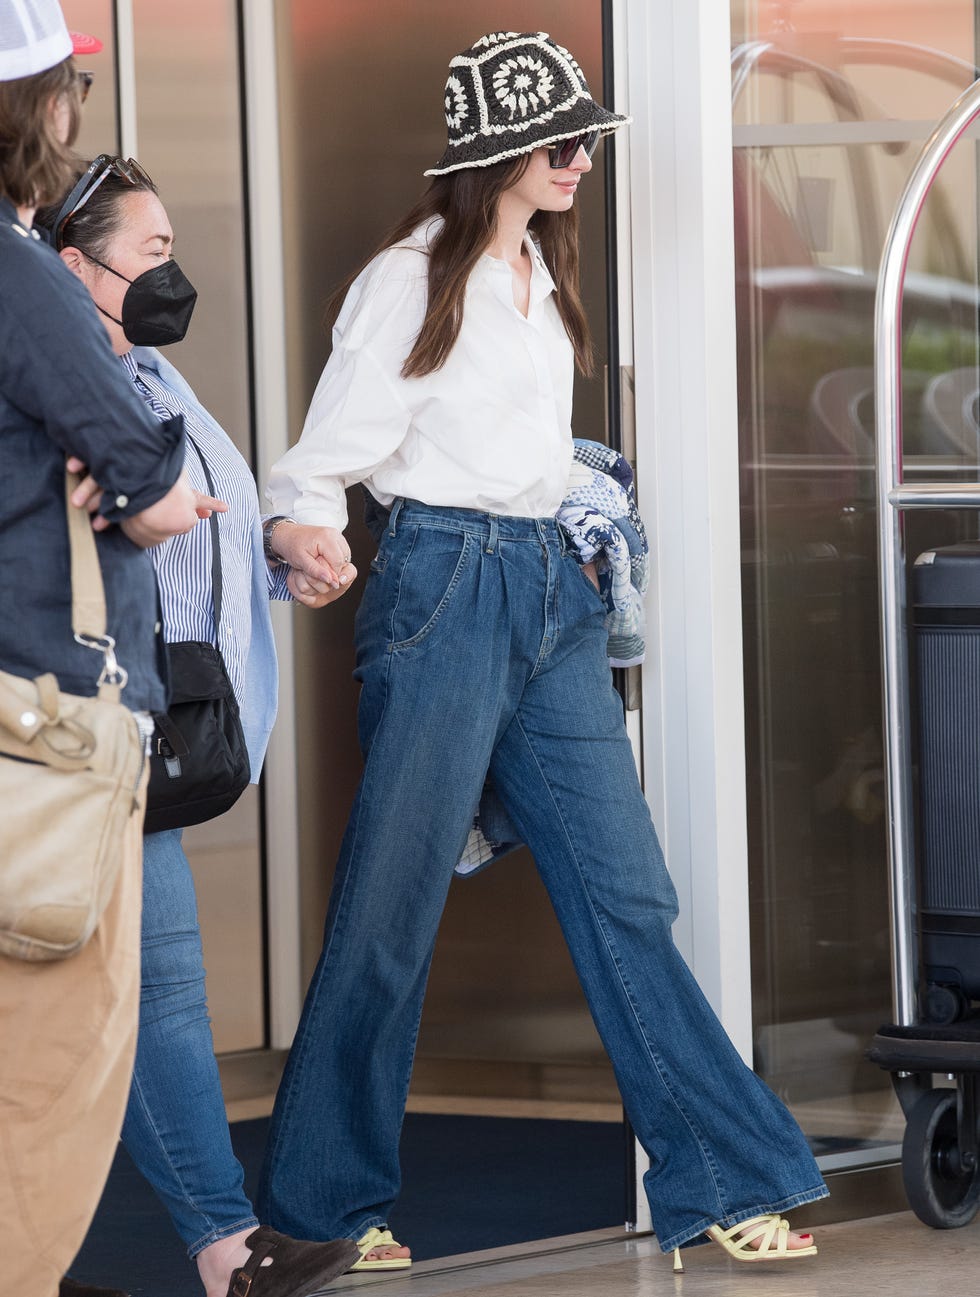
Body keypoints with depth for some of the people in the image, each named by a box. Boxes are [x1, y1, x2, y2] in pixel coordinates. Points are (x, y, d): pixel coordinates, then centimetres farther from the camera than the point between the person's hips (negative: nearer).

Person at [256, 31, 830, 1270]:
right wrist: (314, 538, -30)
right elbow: (323, 461, -12)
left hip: (549, 586, 8)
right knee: (390, 909, -2)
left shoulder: (540, 270, 14)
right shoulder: (411, 282, -8)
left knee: (627, 896, 5)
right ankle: (320, 1201, 9)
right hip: (444, 589, -7)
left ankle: (722, 1181, 7)